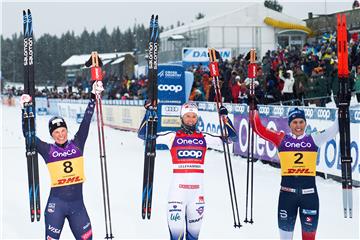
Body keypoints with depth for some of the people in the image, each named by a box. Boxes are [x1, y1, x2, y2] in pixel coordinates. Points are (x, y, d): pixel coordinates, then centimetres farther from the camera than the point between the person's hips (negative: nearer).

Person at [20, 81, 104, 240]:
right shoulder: (48, 150, 1)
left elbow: (86, 121, 4)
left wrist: (94, 97, 1)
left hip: (77, 204, 3)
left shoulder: (77, 144, 6)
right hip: (56, 204, -2)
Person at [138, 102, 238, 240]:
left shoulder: (204, 138, 9)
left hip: (197, 186, 2)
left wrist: (225, 119, 2)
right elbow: (143, 135, 3)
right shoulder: (172, 137, 4)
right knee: (176, 228, -8)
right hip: (178, 186, -2)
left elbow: (232, 138, 12)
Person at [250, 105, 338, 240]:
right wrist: (253, 110, -3)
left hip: (309, 192, 0)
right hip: (287, 192, 0)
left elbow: (333, 130, 1)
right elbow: (259, 128, 1)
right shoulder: (281, 139, 4)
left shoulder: (313, 139, 6)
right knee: (285, 229, 9)